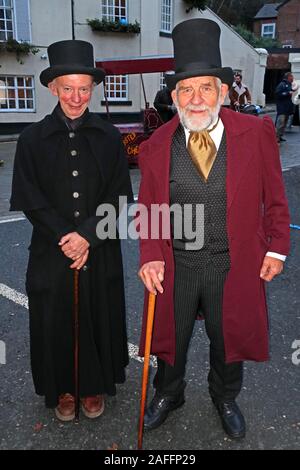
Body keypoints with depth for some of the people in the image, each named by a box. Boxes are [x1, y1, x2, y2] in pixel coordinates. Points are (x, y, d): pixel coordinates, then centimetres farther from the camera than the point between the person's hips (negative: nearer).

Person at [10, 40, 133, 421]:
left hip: (100, 252, 1)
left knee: (98, 318, 12)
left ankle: (94, 386, 35)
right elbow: (30, 200, -5)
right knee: (56, 322, 11)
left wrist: (86, 235, -14)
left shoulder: (108, 137, 0)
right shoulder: (33, 138, -2)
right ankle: (63, 389, 34)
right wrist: (65, 239, -13)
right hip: (52, 252, 0)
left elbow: (118, 197, -3)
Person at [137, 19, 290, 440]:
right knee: (171, 336, 19)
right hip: (175, 266, 1)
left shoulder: (256, 133, -8)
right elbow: (148, 208, 1)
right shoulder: (156, 146, -5)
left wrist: (277, 248, -1)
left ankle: (226, 398, 50)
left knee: (228, 339, 20)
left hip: (234, 265, 0)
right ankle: (168, 395, 49)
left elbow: (274, 197, -1)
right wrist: (150, 258, -10)